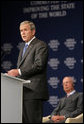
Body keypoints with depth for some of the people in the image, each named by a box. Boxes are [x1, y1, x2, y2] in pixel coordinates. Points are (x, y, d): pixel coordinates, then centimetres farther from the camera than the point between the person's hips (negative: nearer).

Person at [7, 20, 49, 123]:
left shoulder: (41, 45, -3)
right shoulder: (23, 48, 26)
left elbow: (39, 65, -15)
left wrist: (19, 72, -17)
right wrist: (14, 73, 10)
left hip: (33, 91, -9)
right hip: (23, 91, 9)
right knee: (24, 120, 5)